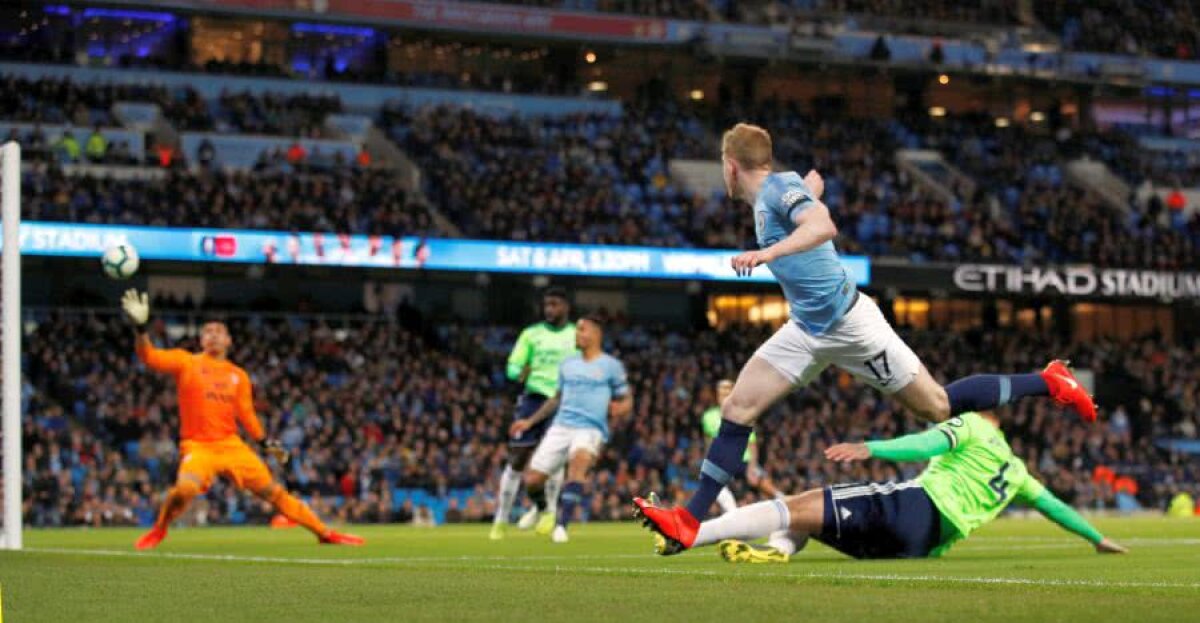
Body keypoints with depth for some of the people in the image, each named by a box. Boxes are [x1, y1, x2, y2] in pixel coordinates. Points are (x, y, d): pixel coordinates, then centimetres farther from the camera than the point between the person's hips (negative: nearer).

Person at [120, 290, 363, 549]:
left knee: (272, 491, 1)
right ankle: (158, 530, -1)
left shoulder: (238, 375, 13)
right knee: (185, 489, -30)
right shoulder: (186, 362, 2)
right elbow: (150, 357, -11)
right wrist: (140, 326, -26)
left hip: (231, 445, 3)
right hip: (198, 446, -3)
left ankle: (325, 533, 11)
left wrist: (266, 442, 9)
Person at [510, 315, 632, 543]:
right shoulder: (568, 365, 18)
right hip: (561, 427, 5)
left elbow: (627, 401, 8)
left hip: (591, 429, -5)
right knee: (532, 480, -7)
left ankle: (562, 525, -37)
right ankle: (543, 510, 29)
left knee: (579, 459, -37)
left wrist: (619, 408, -16)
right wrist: (530, 421, 26)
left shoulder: (611, 366, 5)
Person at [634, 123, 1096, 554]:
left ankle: (1049, 383, 16)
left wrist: (766, 253, -49)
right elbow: (814, 184, 31)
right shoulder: (768, 195, 8)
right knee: (737, 408, -3)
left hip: (846, 322, -9)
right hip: (808, 328, 9)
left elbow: (823, 225, -39)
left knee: (939, 407, 0)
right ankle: (689, 522, -4)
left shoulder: (780, 188, -19)